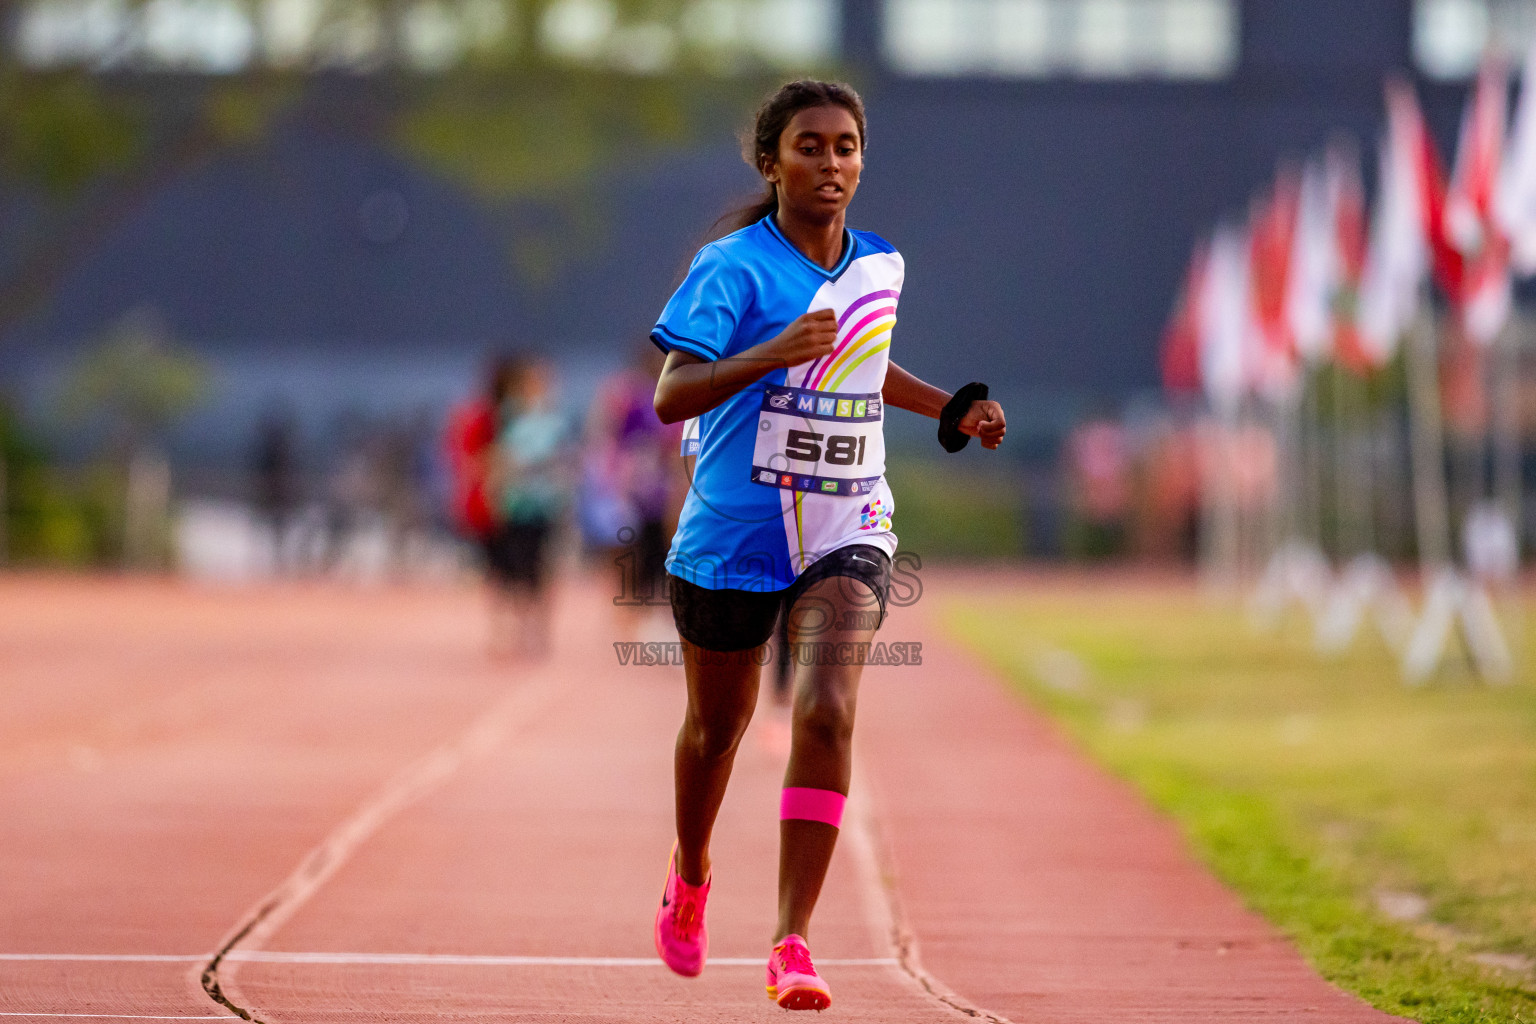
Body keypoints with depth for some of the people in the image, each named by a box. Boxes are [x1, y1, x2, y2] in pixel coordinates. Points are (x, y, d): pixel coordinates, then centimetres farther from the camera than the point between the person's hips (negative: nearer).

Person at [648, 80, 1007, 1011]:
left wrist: (951, 409, 17)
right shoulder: (734, 268, -11)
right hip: (734, 538, -2)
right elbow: (671, 395, -22)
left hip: (847, 533, 2)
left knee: (826, 715, -19)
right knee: (718, 723, 16)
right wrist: (775, 354, -35)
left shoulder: (881, 267, 6)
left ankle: (793, 944, -18)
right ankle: (691, 878, 47)